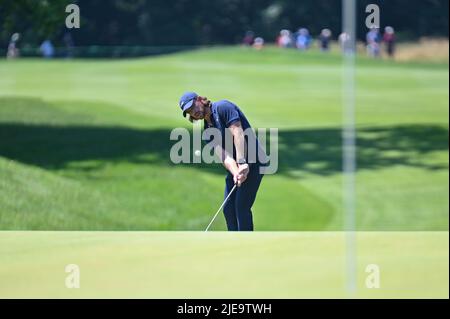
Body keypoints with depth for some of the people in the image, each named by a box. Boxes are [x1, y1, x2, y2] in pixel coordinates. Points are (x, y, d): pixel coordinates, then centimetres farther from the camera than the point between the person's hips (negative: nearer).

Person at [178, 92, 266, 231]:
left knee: (242, 207, -12)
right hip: (237, 164, 8)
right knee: (228, 208, 8)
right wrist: (235, 172, -26)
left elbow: (238, 133, -23)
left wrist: (242, 163, -33)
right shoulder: (207, 129, 9)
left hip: (252, 161, -8)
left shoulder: (223, 107, -12)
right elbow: (223, 154, -7)